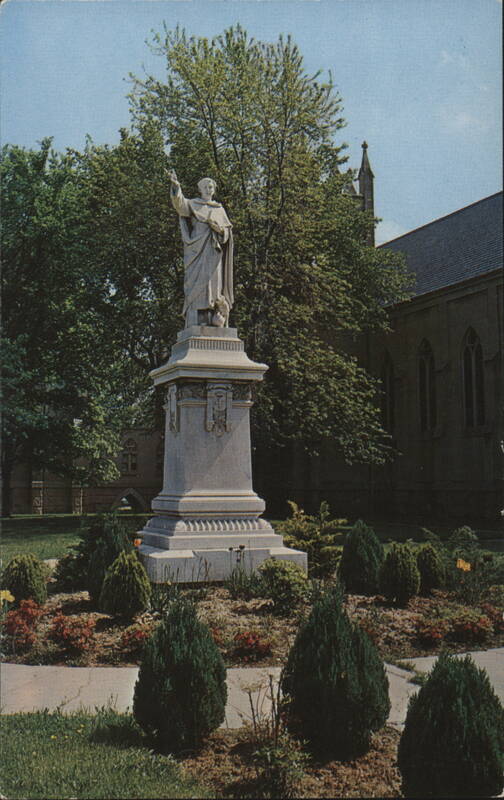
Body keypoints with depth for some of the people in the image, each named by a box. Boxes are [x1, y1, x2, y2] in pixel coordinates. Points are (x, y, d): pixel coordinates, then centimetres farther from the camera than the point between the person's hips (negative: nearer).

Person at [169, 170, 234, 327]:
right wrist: (176, 185, -26)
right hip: (197, 249, -3)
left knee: (214, 282, -5)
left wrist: (219, 228, -7)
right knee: (197, 282, -12)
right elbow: (179, 203, -9)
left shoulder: (220, 210, 21)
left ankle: (215, 322, -7)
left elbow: (227, 231, 16)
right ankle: (195, 322, -17)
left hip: (214, 250, 3)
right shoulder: (192, 204, 12)